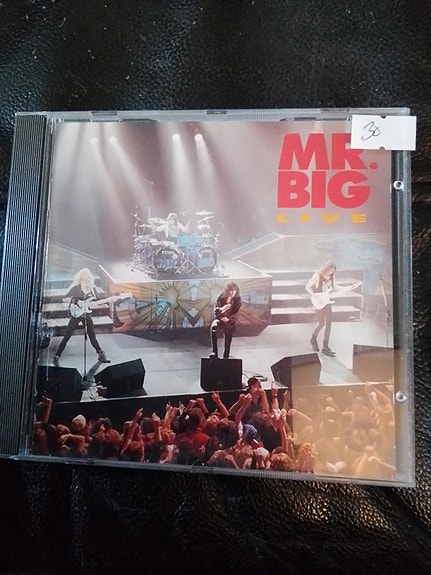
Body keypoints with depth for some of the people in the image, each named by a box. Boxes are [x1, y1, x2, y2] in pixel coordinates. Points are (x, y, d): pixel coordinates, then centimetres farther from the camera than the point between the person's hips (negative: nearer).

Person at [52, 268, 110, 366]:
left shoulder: (92, 289, 8)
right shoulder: (75, 288, -5)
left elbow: (94, 303, 10)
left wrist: (107, 300, -1)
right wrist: (73, 304, -17)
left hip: (87, 315, 4)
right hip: (76, 315, -4)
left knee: (92, 336, 12)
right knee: (66, 337, -2)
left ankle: (101, 355, 19)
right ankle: (56, 357, 5)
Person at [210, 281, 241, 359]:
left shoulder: (237, 300, -7)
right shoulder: (221, 298, -9)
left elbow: (236, 314, 1)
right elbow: (215, 311, -10)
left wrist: (228, 319, -14)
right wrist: (221, 309, -30)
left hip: (229, 322, 1)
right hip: (219, 319, -1)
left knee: (228, 343, 2)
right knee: (213, 327, -34)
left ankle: (225, 357, 24)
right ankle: (214, 352, -30)